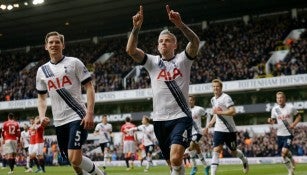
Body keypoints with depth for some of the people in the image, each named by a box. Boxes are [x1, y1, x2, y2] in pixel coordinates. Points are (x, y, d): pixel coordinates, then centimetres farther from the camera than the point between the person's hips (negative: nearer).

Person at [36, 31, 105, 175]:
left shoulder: (74, 63, -1)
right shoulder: (42, 71, 12)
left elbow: (89, 88, -3)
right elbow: (41, 97, 20)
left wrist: (90, 113, -14)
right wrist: (42, 116, 0)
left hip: (77, 117, -5)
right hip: (59, 121, 5)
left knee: (74, 159, -17)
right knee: (72, 160, 8)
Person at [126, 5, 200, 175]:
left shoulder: (183, 59, 3)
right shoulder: (152, 62, 9)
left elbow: (195, 42, -17)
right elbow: (130, 50, -6)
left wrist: (180, 24, -32)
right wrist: (136, 28, -21)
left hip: (181, 117, -3)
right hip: (159, 119, 3)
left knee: (176, 159, -22)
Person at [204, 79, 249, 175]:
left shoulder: (226, 97, -13)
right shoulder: (213, 99, 12)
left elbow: (233, 111, -24)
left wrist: (219, 112, -25)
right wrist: (208, 126, 21)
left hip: (229, 130, -5)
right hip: (218, 129, 5)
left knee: (233, 152, 9)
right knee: (216, 150, -10)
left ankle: (244, 160, 41)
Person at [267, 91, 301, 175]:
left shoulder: (291, 107, -8)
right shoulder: (274, 109, 1)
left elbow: (299, 116, 5)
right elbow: (273, 120, 12)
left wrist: (294, 124, -11)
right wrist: (270, 121, -12)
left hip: (289, 133, -4)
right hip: (280, 134, 4)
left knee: (284, 152, -17)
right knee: (284, 153, 8)